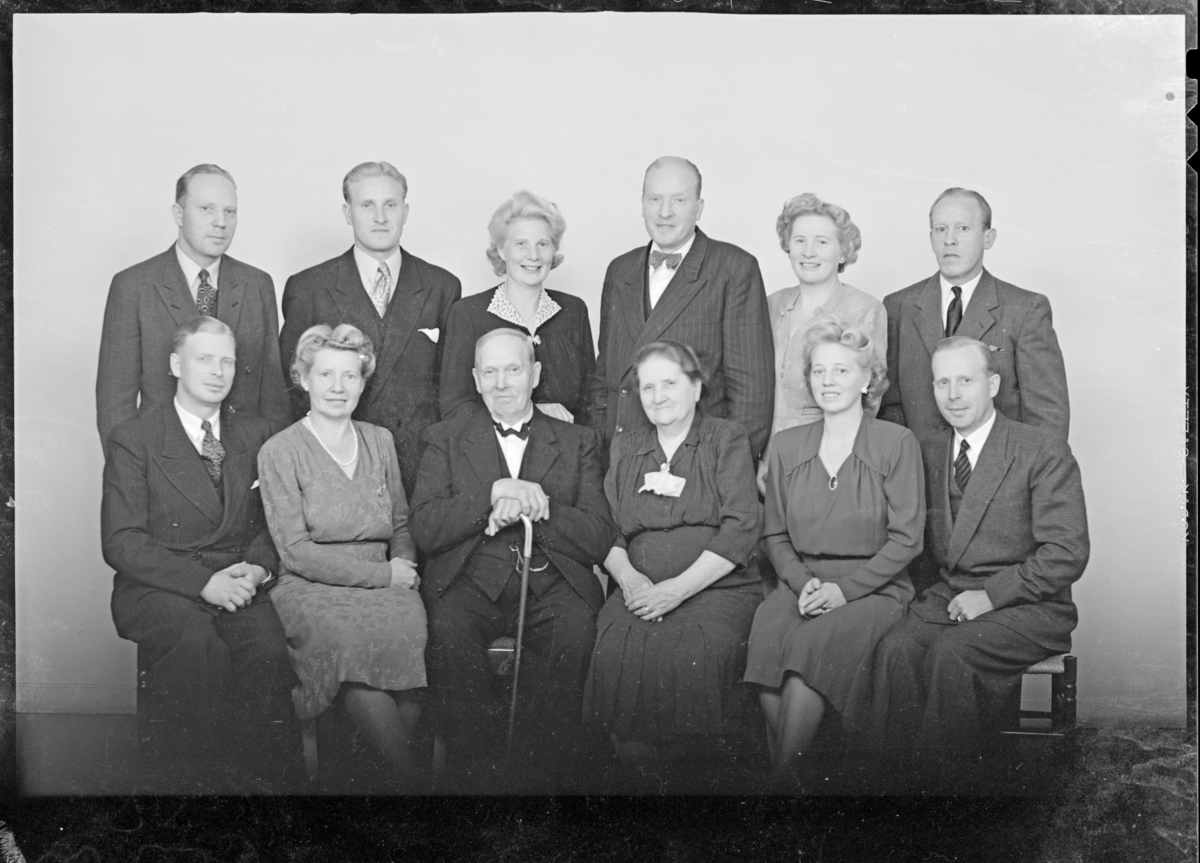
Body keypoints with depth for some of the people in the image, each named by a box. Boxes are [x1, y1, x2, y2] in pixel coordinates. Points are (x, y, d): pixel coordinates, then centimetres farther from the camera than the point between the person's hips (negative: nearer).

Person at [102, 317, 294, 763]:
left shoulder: (256, 433, 17)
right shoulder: (133, 438, 3)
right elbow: (121, 542, -6)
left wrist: (257, 567, -7)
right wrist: (203, 581, -17)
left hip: (239, 586, 3)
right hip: (158, 589, -2)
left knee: (268, 647, -30)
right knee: (198, 643, -35)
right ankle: (199, 766, -14)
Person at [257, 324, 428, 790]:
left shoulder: (379, 441, 17)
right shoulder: (279, 451, 1)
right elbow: (296, 551, -6)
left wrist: (403, 567, -3)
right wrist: (381, 574, -12)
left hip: (383, 582, 4)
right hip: (310, 589, -3)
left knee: (412, 629, -30)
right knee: (351, 640, -34)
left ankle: (392, 766, -15)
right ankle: (410, 777, -21)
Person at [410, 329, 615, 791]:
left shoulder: (576, 441, 15)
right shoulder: (445, 439, 15)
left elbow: (598, 540, 4)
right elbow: (425, 530, 0)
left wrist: (536, 503, -11)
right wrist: (494, 494, -13)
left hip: (551, 581, 0)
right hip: (472, 579, 0)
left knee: (574, 628, -32)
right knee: (449, 627, -32)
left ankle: (545, 773, -18)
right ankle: (472, 774, -19)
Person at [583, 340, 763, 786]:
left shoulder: (727, 438, 9)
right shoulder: (624, 448, 22)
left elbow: (741, 529, -4)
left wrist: (677, 589, -14)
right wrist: (628, 577, -9)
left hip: (717, 587, -3)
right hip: (641, 589, 3)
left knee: (695, 654, -33)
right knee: (615, 650, -29)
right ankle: (636, 769, -12)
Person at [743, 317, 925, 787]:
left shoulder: (897, 443, 1)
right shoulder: (786, 445, 14)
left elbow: (906, 537, -3)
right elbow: (775, 535, 14)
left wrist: (844, 587, -13)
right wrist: (802, 581, -6)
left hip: (874, 586, -3)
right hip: (800, 582, 3)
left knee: (812, 644, -32)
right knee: (767, 638, -29)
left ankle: (782, 779, -19)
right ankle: (799, 769, -17)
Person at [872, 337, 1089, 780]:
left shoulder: (1044, 451, -3)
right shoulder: (928, 452, 15)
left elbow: (1066, 553, -9)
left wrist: (992, 594, -17)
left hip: (1026, 606, -4)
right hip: (946, 596, 4)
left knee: (951, 653, -32)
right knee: (896, 649, -27)